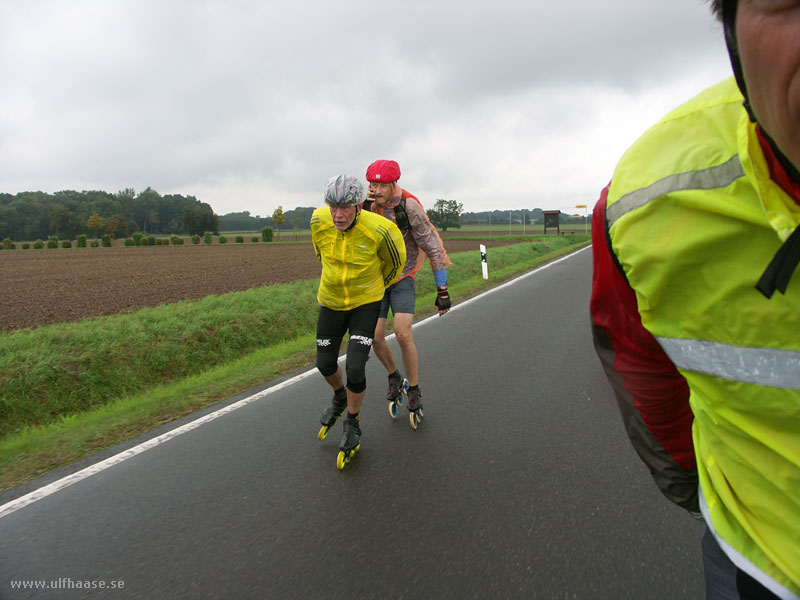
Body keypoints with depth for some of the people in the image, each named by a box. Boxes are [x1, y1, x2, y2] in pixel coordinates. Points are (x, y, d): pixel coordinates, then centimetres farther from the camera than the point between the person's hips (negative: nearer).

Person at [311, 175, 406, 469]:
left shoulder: (379, 230, -27)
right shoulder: (319, 221, -16)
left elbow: (395, 261, -6)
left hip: (366, 303, -4)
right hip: (331, 301, 4)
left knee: (355, 369, -13)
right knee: (325, 364, 13)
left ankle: (352, 425, 16)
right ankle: (340, 397, 48)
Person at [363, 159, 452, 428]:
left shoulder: (409, 206, -19)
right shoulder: (368, 204, -5)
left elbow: (433, 248, -16)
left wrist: (443, 291, -16)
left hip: (403, 278, -4)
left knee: (403, 335, -16)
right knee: (376, 337, -4)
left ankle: (414, 391, 6)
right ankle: (394, 377, 26)